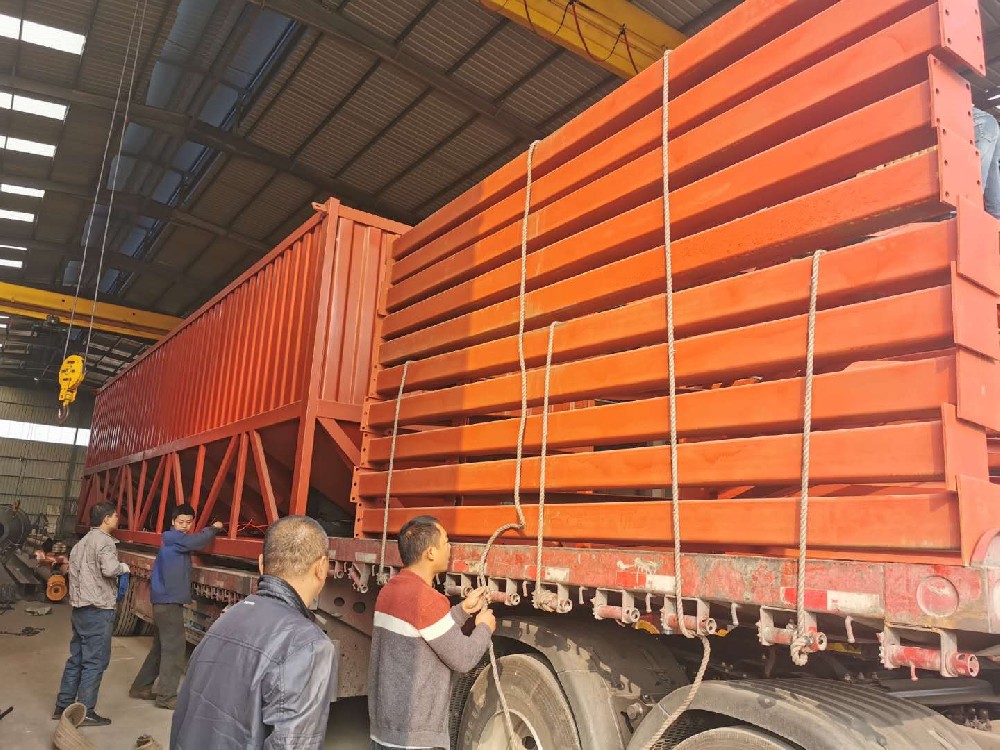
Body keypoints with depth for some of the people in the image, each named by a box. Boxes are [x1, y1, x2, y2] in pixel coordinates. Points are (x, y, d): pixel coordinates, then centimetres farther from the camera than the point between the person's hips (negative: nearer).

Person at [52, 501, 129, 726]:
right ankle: (84, 713, 3)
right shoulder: (104, 540, -14)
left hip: (79, 608, 9)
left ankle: (63, 706, 24)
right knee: (95, 662, -2)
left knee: (76, 658, 17)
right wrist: (123, 567, -10)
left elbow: (74, 571, 18)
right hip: (98, 610, -9)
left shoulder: (81, 543, 16)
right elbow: (109, 569, -28)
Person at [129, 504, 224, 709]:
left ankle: (141, 687, 27)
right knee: (175, 646, -6)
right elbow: (198, 541, -27)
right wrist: (214, 528, -12)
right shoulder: (173, 538, -15)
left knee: (161, 646, 17)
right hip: (169, 601, -10)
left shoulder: (173, 540, 16)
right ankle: (166, 696, -3)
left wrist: (209, 530, 0)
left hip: (165, 600, 10)